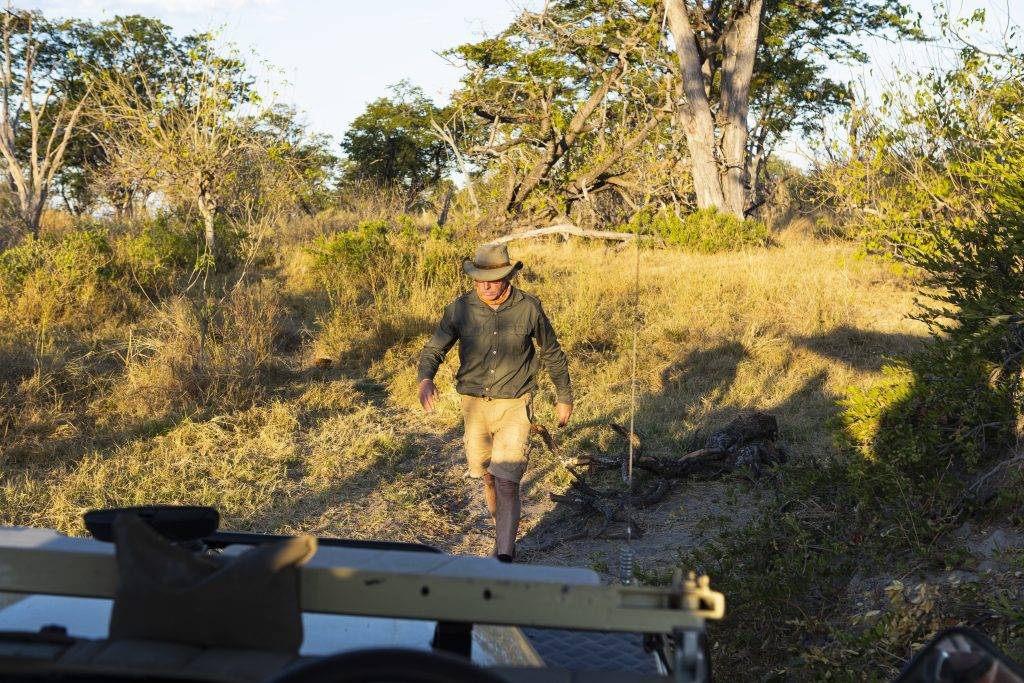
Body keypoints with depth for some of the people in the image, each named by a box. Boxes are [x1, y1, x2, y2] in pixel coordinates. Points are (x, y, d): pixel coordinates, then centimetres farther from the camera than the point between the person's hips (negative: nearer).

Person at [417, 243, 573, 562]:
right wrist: (425, 380, -25)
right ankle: (504, 536, 43)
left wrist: (564, 397, 13)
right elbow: (434, 349, -2)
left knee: (507, 483, -15)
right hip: (475, 404, 3)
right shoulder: (460, 309, -8)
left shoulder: (528, 308, -10)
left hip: (515, 406, -3)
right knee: (488, 477, 18)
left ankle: (505, 556, -16)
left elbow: (552, 353, 6)